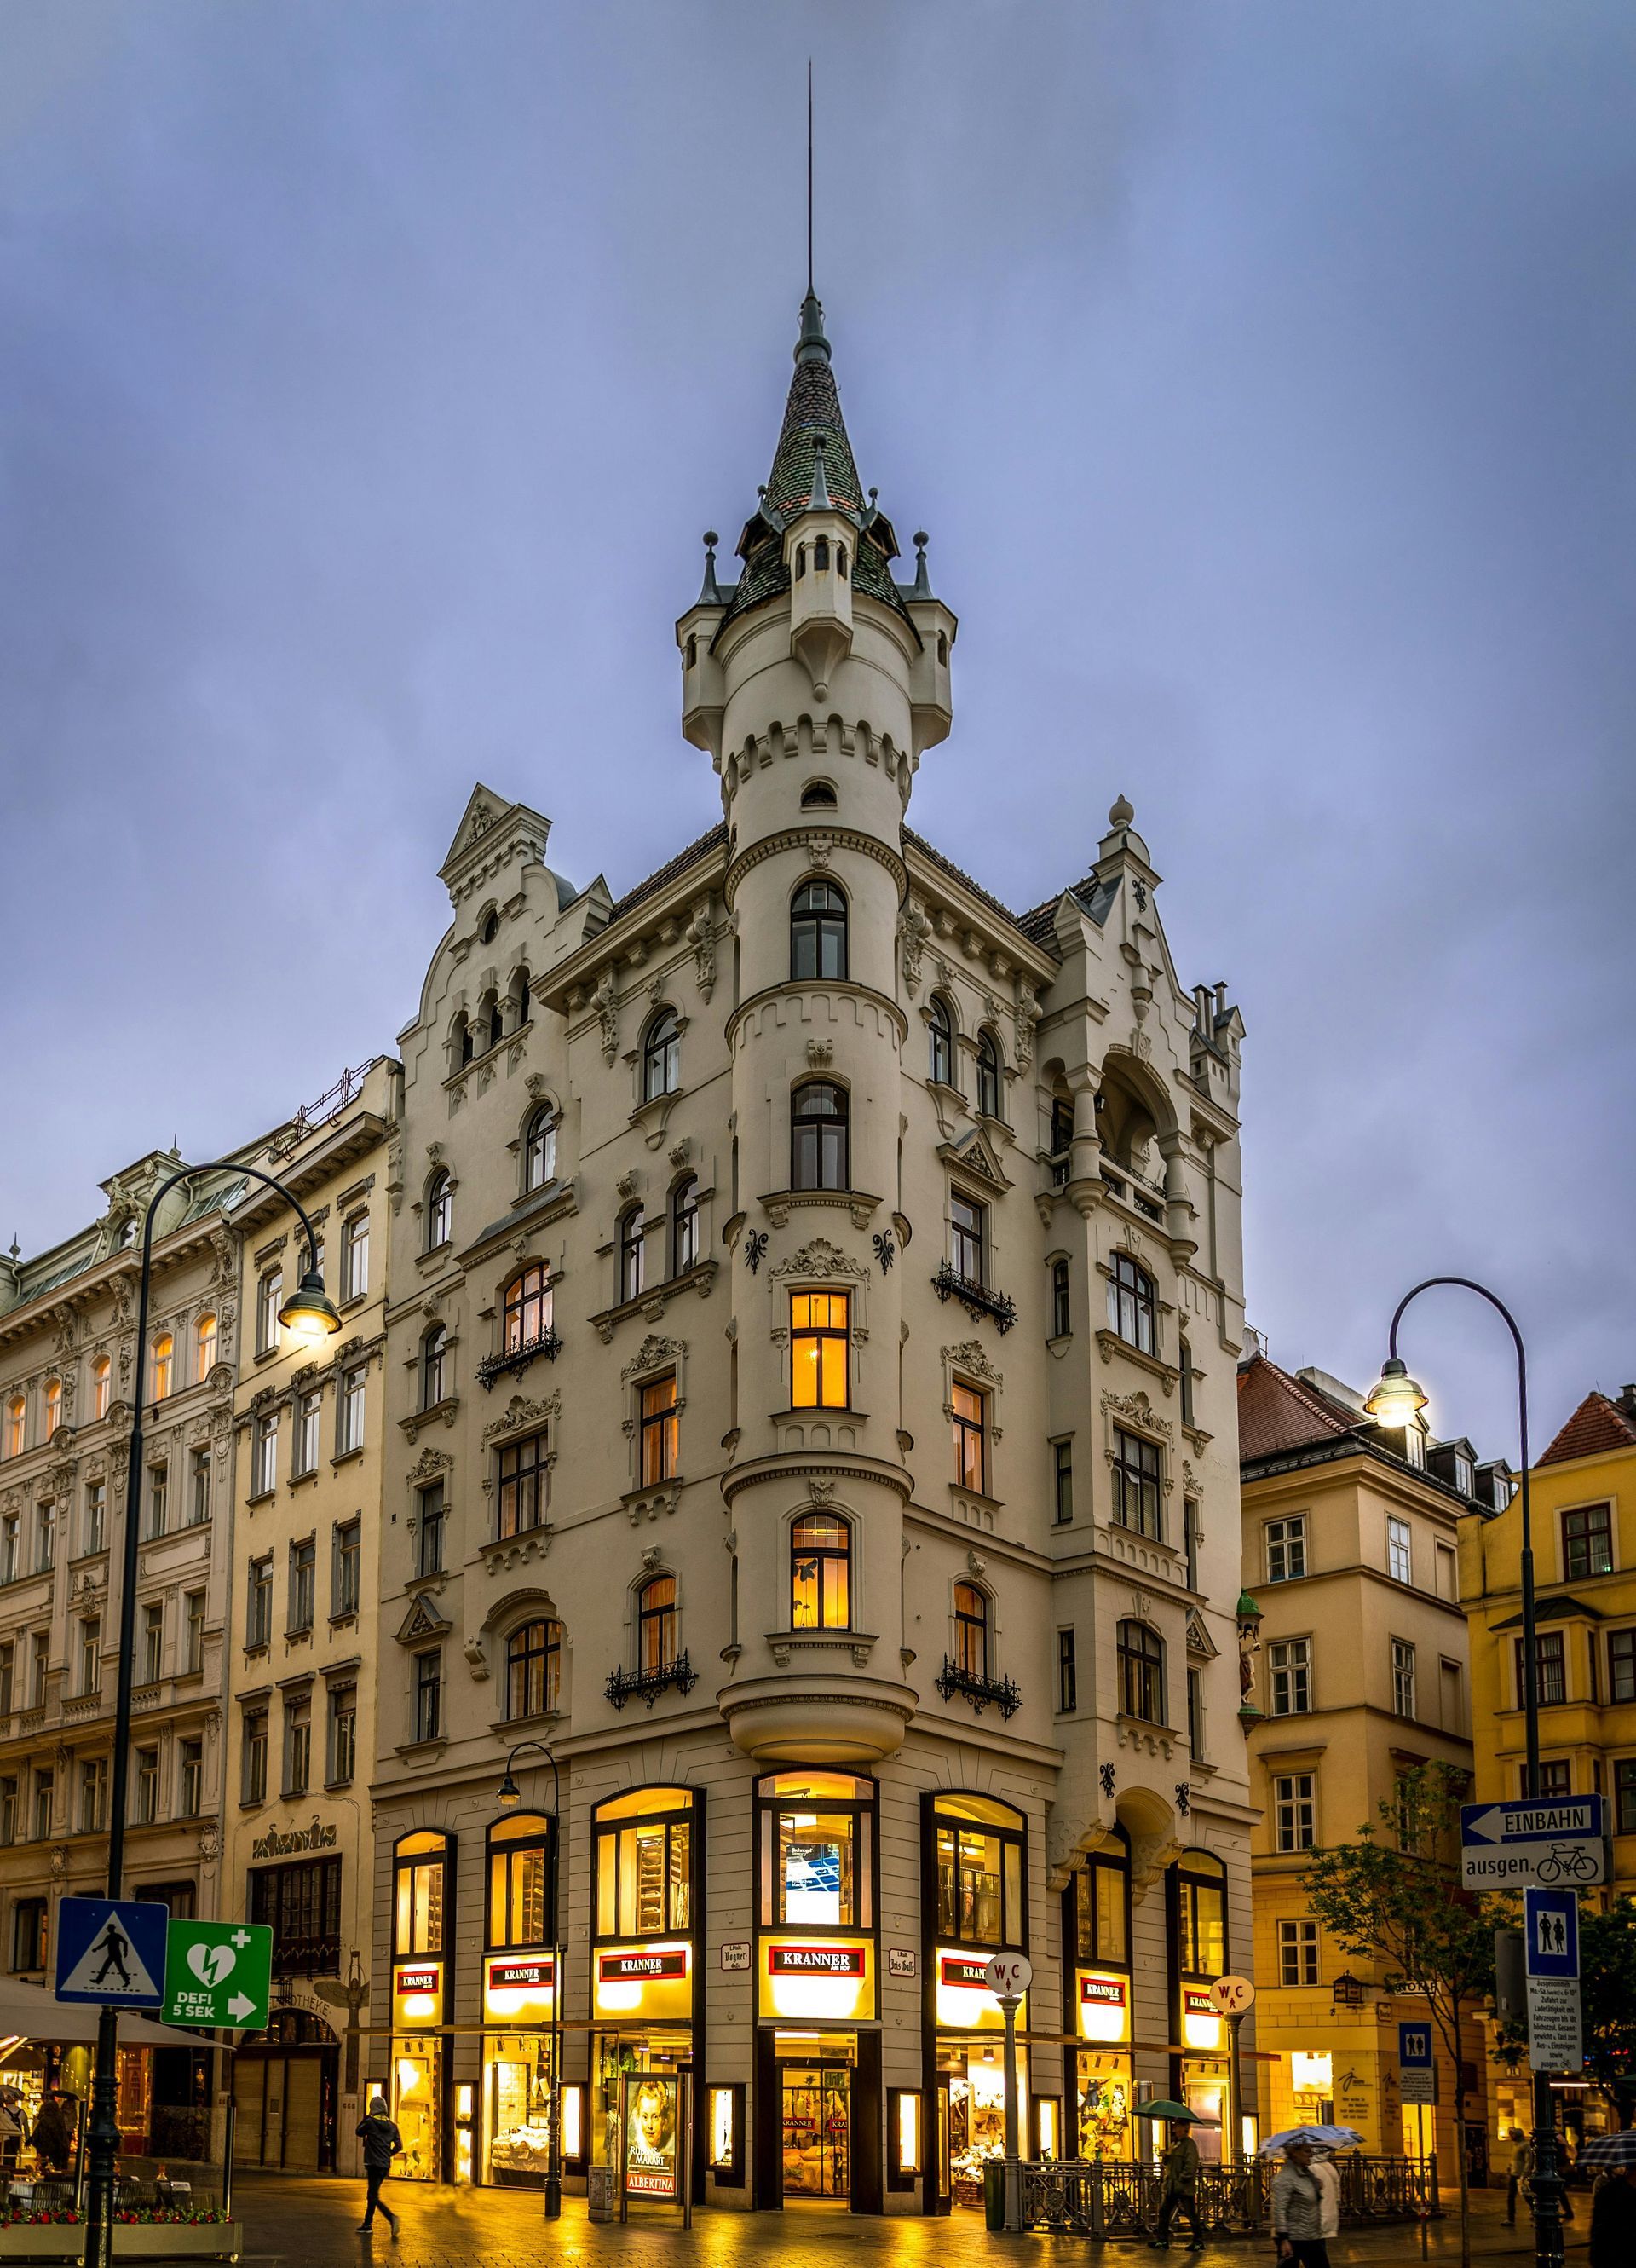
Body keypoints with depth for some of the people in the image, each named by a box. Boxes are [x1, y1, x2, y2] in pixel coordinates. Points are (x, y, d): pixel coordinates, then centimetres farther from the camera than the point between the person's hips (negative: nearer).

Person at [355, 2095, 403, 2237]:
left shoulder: (370, 2122, -9)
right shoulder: (392, 2126, 7)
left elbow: (359, 2132, 10)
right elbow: (399, 2146, 10)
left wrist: (364, 2119, 17)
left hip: (373, 2163, -7)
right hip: (386, 2165, 7)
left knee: (374, 2196, -9)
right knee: (372, 2194, 20)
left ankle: (392, 2217, -29)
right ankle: (367, 2223, 26)